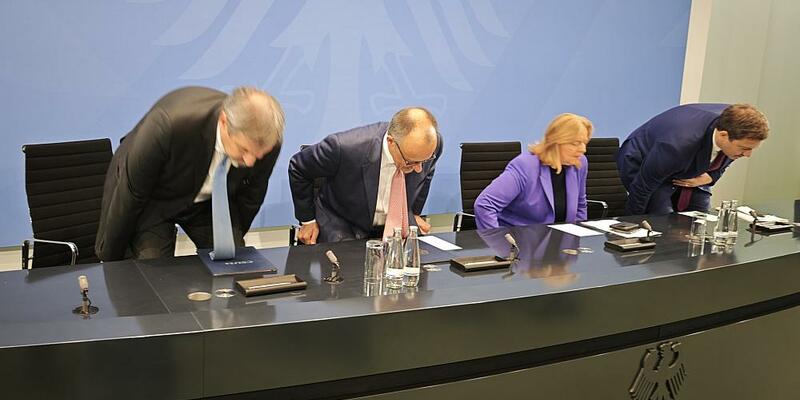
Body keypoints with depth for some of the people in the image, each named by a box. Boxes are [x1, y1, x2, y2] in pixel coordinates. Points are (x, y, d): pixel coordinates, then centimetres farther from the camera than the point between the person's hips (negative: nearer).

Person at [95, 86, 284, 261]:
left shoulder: (267, 144, -26)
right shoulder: (169, 124, -38)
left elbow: (249, 201, -5)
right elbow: (130, 195, -24)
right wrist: (110, 259, -12)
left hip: (210, 200, 3)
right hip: (152, 199, -3)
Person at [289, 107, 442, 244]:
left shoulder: (432, 144, -19)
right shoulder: (345, 147, -30)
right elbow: (298, 168, -10)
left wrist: (414, 212, 10)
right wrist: (308, 220, -3)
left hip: (398, 226, 4)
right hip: (343, 227, -3)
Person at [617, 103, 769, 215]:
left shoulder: (734, 123, -22)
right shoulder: (678, 144, -42)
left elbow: (722, 162, 4)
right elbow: (642, 186, -28)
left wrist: (709, 177, -16)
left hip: (690, 176, 7)